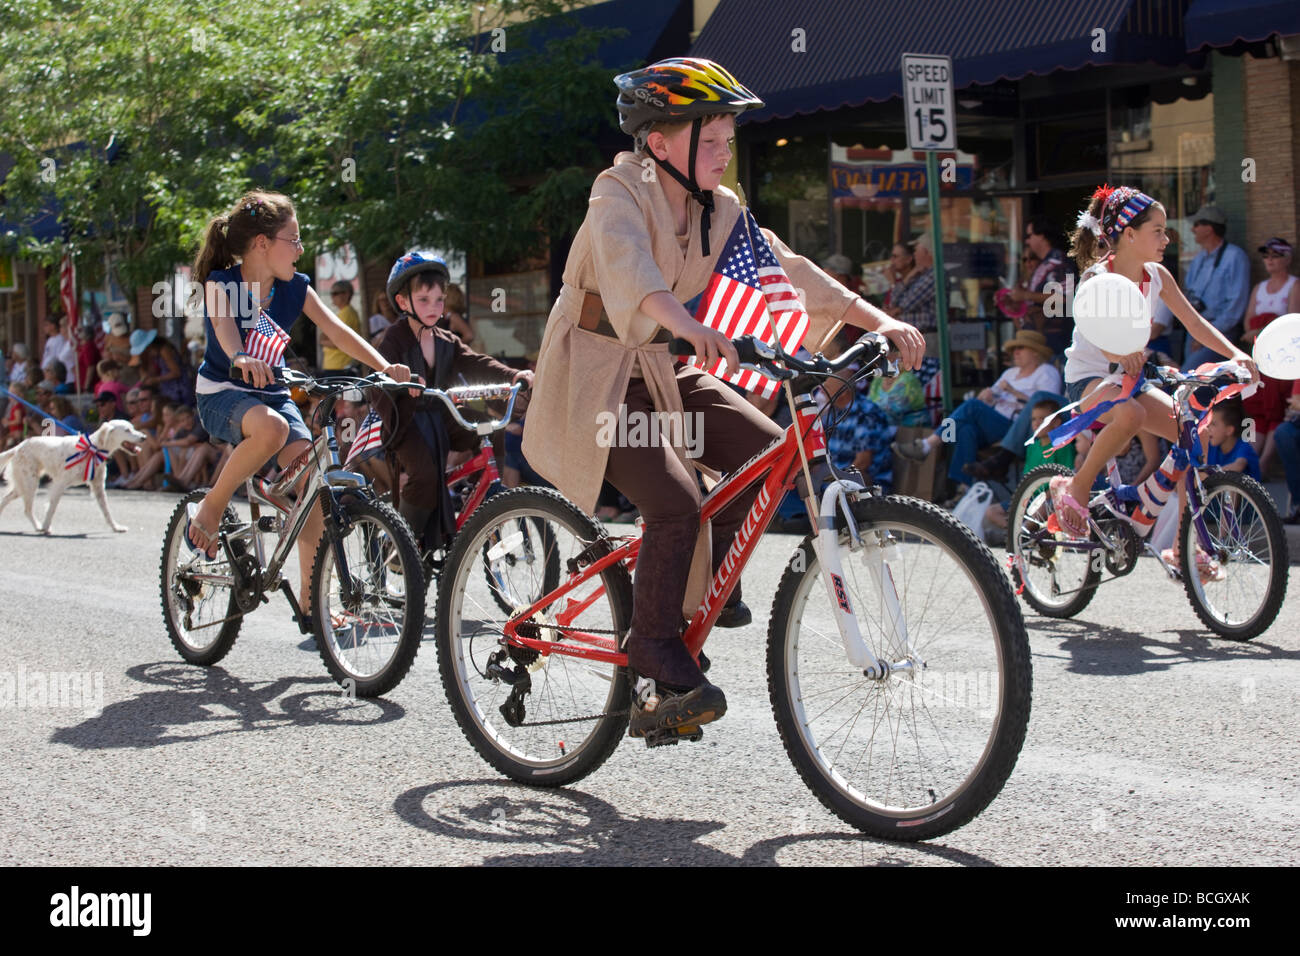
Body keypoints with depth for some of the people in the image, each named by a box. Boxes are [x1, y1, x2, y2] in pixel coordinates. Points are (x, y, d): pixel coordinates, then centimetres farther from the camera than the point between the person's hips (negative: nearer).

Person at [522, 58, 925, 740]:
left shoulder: (718, 211, 4)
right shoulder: (621, 191, -17)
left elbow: (788, 270, -1)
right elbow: (625, 257, -38)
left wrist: (878, 319, -14)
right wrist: (687, 325, -57)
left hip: (664, 373, 7)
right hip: (595, 376, -7)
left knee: (770, 451, -13)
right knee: (675, 501, -24)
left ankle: (707, 582, 6)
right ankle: (657, 655, -11)